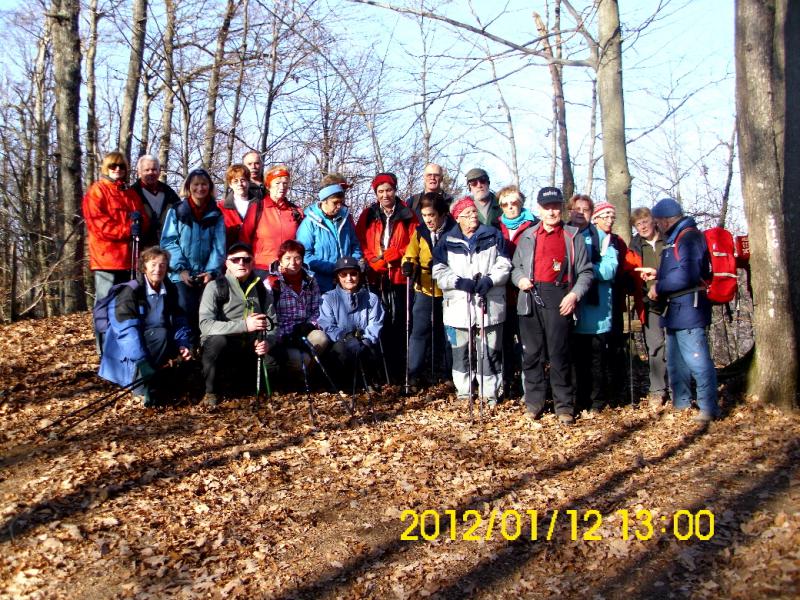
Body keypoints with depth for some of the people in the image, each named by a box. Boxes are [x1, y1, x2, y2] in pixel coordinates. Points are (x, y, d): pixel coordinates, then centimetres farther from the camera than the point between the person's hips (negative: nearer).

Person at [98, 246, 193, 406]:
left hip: (153, 342, 6)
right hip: (127, 349, -6)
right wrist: (142, 361, -36)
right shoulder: (131, 291, -18)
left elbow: (179, 321, 3)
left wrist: (183, 344, -17)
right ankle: (140, 386, -22)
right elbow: (127, 329, -27)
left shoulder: (170, 290, 1)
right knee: (160, 335, -31)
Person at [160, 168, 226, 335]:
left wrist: (211, 271, -9)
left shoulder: (216, 214, 8)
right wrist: (180, 269, -11)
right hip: (182, 275, -1)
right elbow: (168, 241, -2)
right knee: (186, 309, -14)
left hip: (207, 275, 2)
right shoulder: (176, 211, 3)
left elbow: (219, 246, 4)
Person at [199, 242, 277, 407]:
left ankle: (237, 380, 9)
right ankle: (211, 391, -10)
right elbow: (205, 325, -22)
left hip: (249, 350, 4)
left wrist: (267, 341, -21)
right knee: (218, 339, -36)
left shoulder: (261, 290, 5)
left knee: (274, 361, -24)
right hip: (220, 349, -4)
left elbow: (273, 325, 3)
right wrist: (244, 325, -33)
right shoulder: (215, 287, -8)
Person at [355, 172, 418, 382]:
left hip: (400, 276, -1)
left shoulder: (408, 215, 8)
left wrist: (390, 255, -10)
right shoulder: (367, 215, 12)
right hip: (375, 278, 1)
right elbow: (361, 243, 6)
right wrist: (375, 261, -9)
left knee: (399, 325, -1)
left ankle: (399, 371, 5)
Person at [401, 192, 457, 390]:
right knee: (420, 330, -1)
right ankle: (414, 374, 5)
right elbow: (411, 254, 5)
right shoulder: (420, 232, 1)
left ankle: (446, 372, 24)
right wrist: (409, 264, -18)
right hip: (426, 289, 2)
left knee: (447, 331, 10)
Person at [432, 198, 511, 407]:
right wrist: (459, 282, -14)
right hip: (459, 306, 1)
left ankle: (490, 395, 13)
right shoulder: (447, 242, 8)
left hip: (489, 305, 0)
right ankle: (464, 394, 21)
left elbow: (503, 266, 3)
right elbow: (439, 271, 1)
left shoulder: (493, 236, 9)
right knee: (460, 353, 7)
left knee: (490, 353, 2)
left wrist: (489, 280, -13)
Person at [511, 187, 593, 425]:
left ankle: (564, 405, 7)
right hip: (530, 298, 3)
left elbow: (585, 272, 6)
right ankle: (533, 401, 15)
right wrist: (520, 279, -3)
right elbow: (516, 267, 19)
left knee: (559, 353, -3)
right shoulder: (527, 237, 15)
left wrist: (575, 294, -8)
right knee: (532, 353, 5)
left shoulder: (573, 236, 8)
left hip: (558, 299, -2)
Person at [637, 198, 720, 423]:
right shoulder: (675, 238, 19)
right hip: (675, 309, 11)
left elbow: (687, 274, -24)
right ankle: (680, 402, 28)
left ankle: (709, 408, -3)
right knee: (675, 360, 17)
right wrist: (657, 273, 16)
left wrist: (658, 287, -16)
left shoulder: (689, 237, -14)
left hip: (688, 308, -11)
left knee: (696, 359, -9)